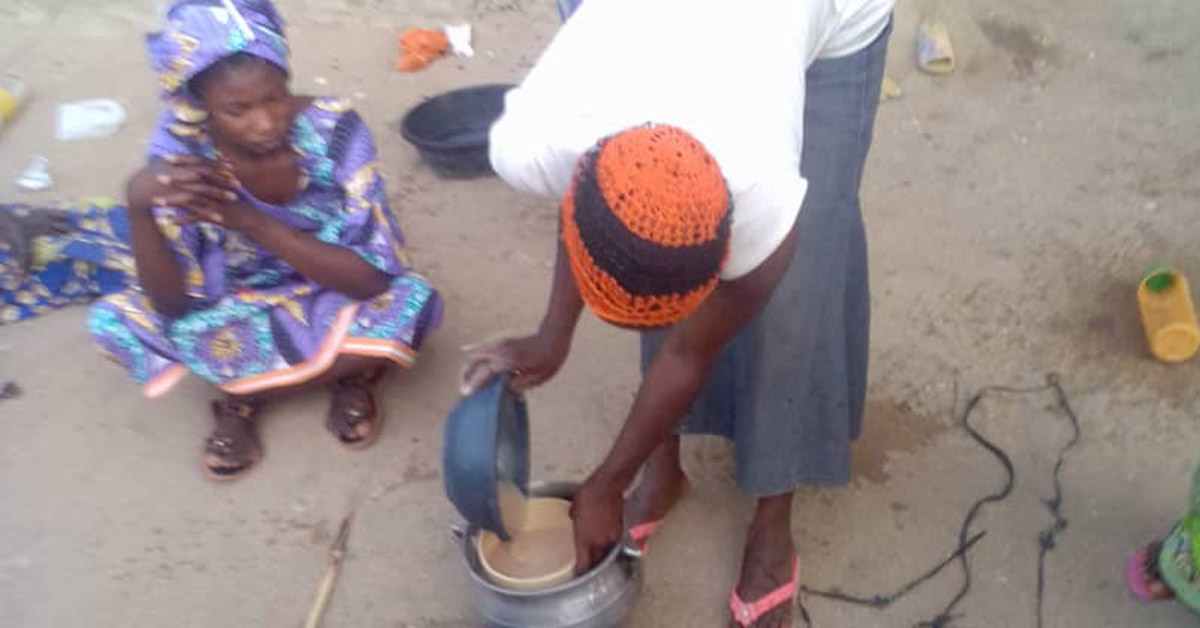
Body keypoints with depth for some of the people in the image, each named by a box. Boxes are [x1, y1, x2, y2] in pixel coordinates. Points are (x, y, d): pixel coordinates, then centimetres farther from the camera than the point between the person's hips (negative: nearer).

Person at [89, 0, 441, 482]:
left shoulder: (333, 128, -26)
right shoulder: (180, 148, -22)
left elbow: (373, 279, -28)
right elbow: (173, 305, -22)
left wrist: (246, 219, -35)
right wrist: (139, 205, -39)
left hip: (333, 301, -2)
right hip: (240, 310, 2)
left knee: (411, 303, -33)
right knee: (113, 321, -21)